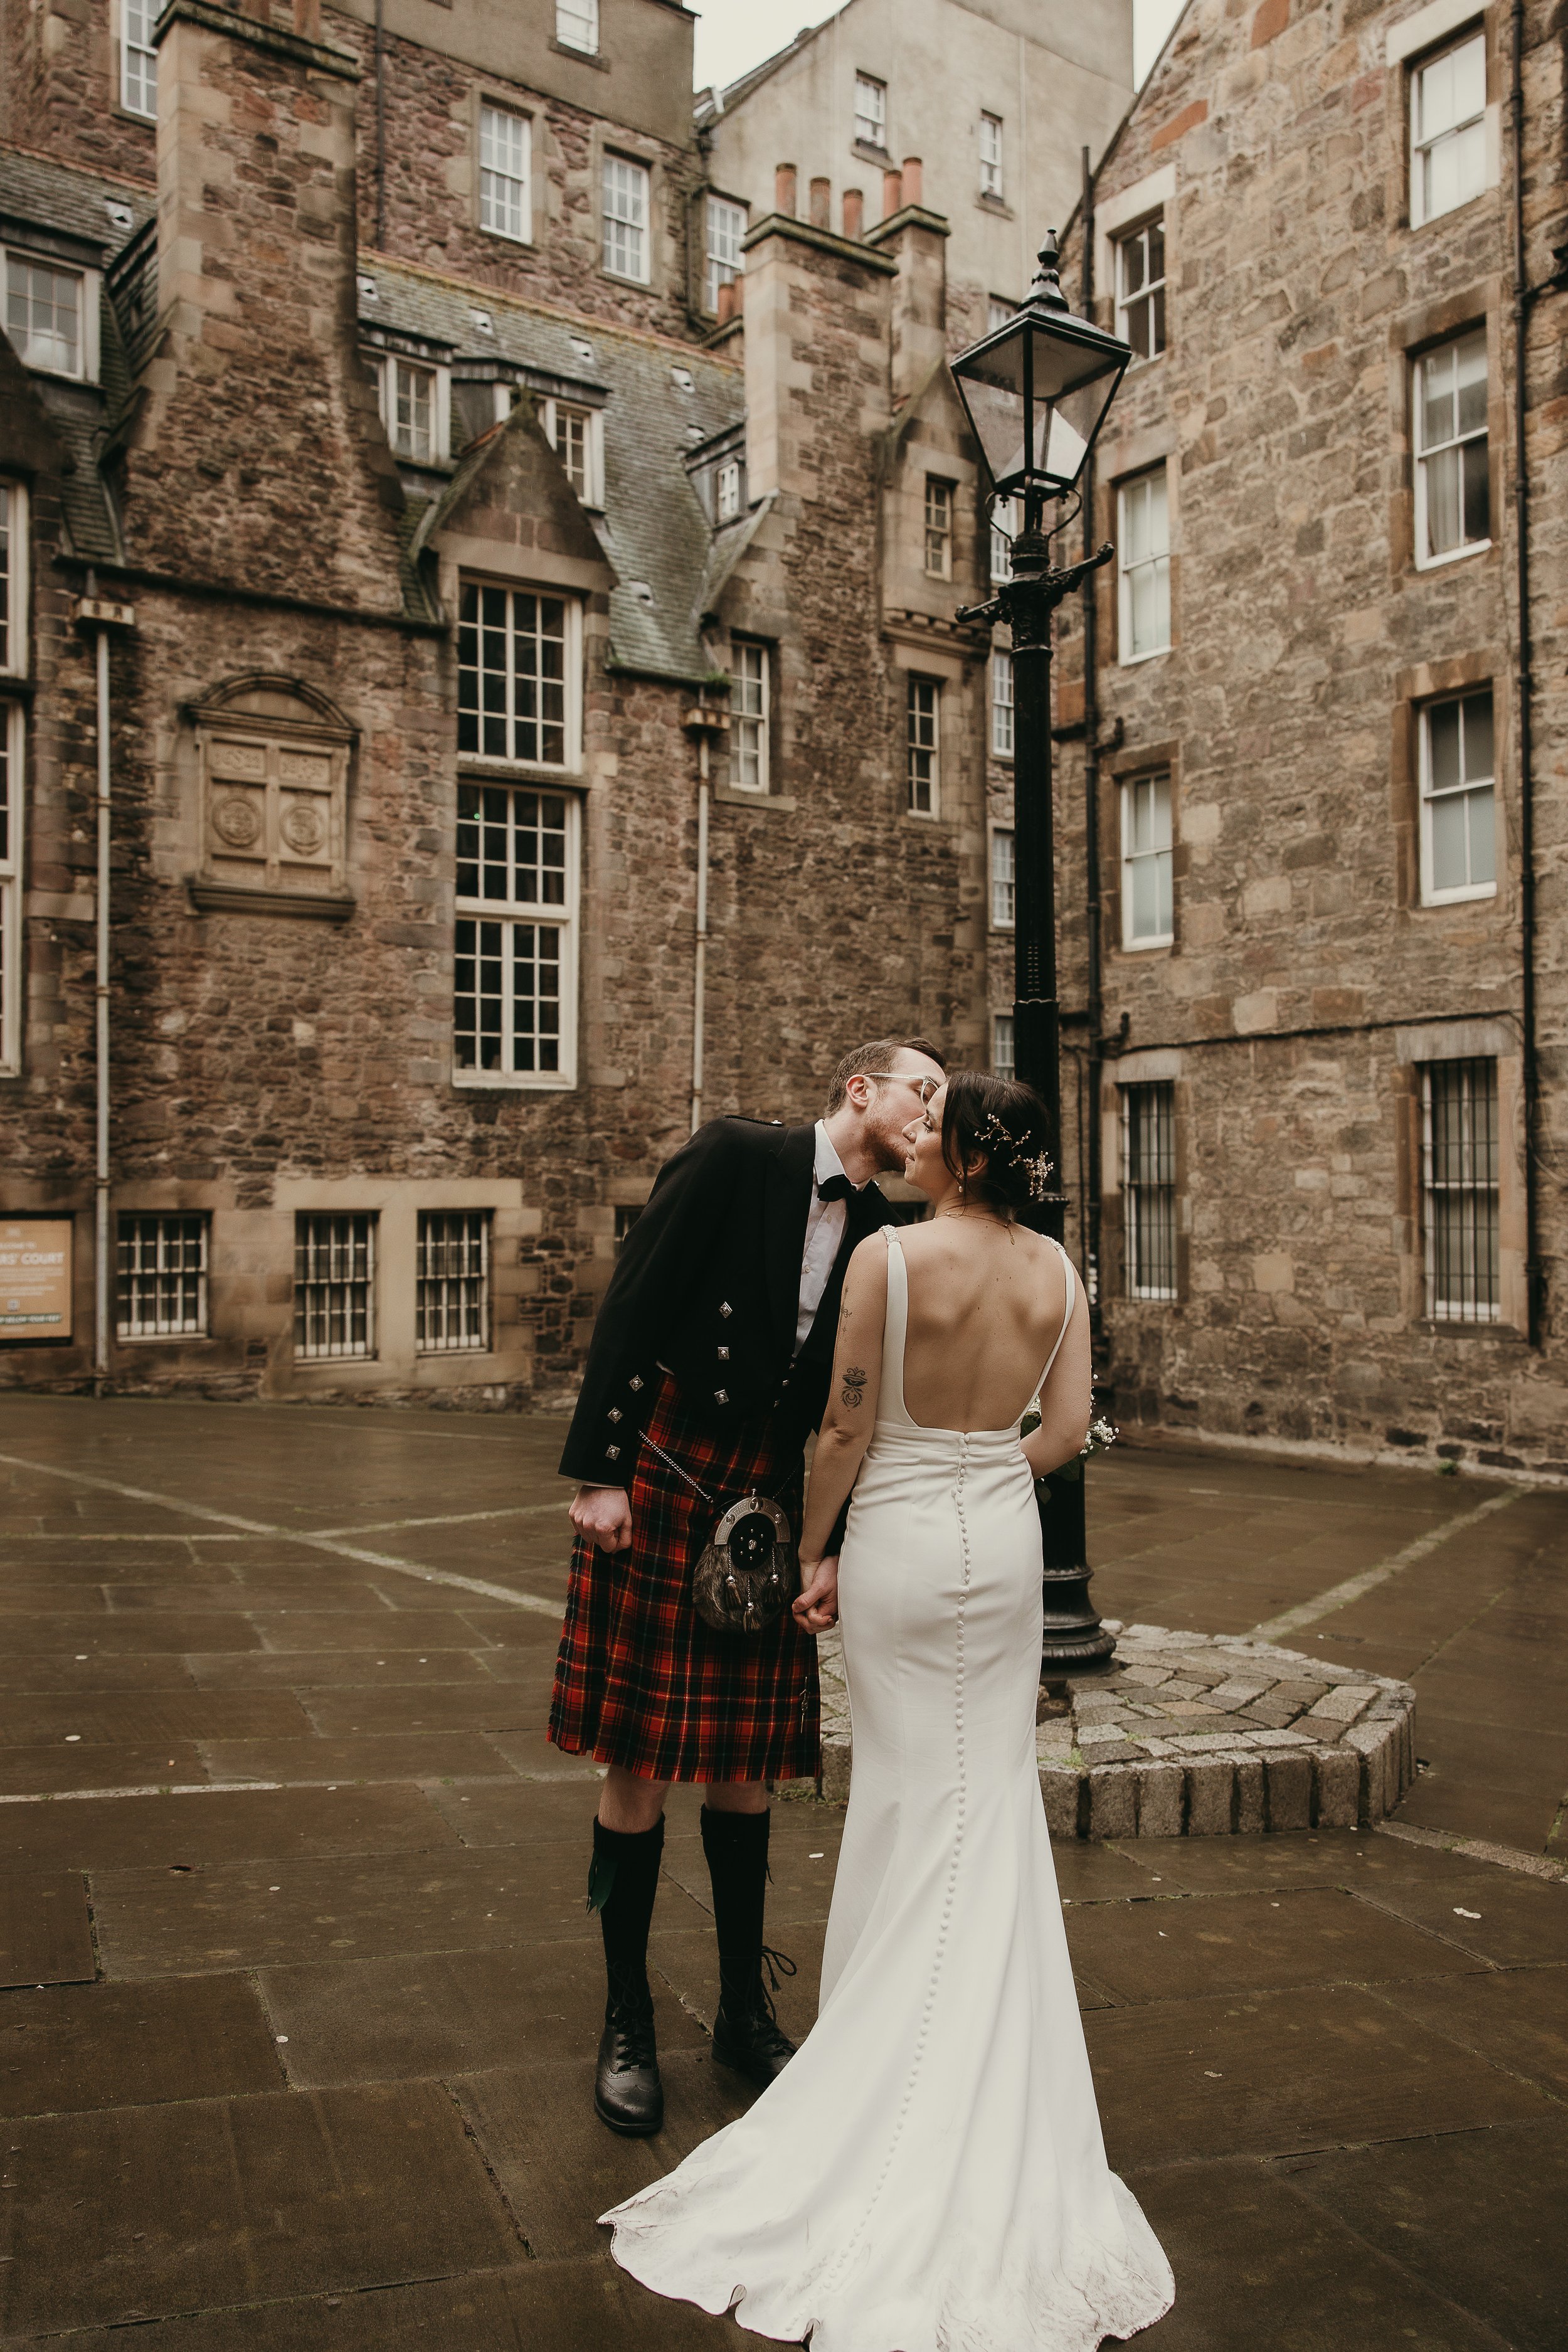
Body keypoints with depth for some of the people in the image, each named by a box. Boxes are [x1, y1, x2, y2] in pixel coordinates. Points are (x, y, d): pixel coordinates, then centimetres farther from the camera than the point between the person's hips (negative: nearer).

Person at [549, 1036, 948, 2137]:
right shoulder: (735, 1156, -9)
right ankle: (628, 2024, 20)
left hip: (766, 1502, 5)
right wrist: (600, 1473, -17)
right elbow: (632, 1307, -13)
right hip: (658, 1479, -5)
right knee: (638, 1760, 3)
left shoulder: (882, 1235, 6)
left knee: (747, 1762, 12)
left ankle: (745, 2010, 29)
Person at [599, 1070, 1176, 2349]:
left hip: (900, 1540, -4)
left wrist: (813, 1552, -1)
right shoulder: (1056, 1268, -3)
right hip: (1008, 1541, 4)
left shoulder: (888, 1255, -17)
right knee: (996, 1794, 17)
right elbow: (1069, 1425, -1)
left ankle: (892, 2041, 28)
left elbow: (846, 1428, -13)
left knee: (911, 1794, 12)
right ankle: (985, 2073, 30)